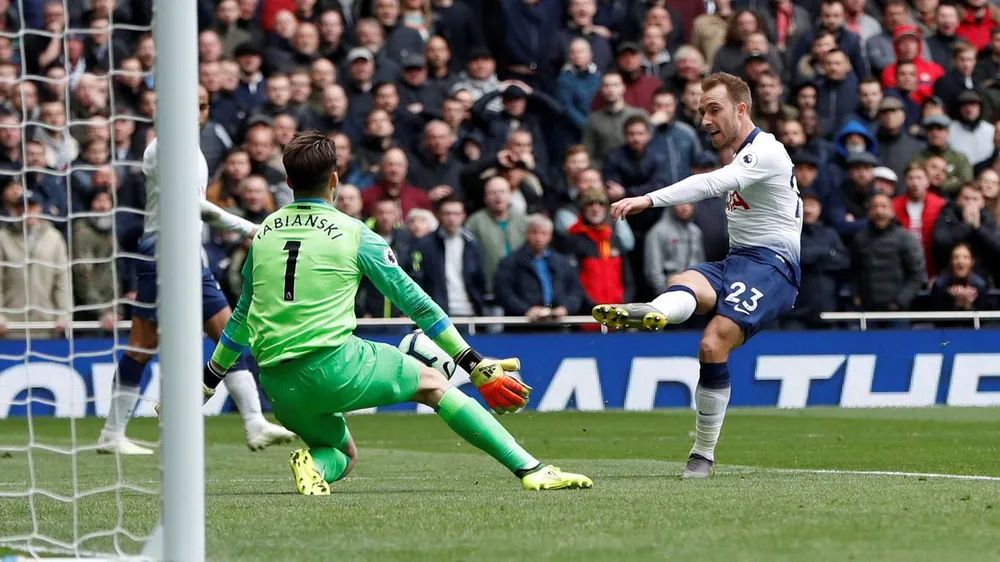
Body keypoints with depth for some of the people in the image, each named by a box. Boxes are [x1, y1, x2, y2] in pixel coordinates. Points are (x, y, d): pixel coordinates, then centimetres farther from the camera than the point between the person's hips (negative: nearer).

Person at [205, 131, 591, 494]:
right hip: (334, 364, -4)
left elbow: (240, 318, 22)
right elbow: (416, 303, 5)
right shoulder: (353, 233, 1)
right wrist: (478, 368, 11)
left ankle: (312, 463, -11)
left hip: (276, 385, 4)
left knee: (344, 456, 25)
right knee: (432, 382, 15)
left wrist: (207, 382, 36)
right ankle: (530, 470, 5)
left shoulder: (263, 233, 13)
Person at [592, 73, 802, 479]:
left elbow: (713, 183, -27)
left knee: (713, 343, -24)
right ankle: (650, 314, -59)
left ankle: (703, 454, -21)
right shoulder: (736, 155, 21)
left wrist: (648, 199, -37)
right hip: (735, 262, 8)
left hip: (772, 264, -8)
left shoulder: (766, 151, -10)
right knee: (685, 283, -27)